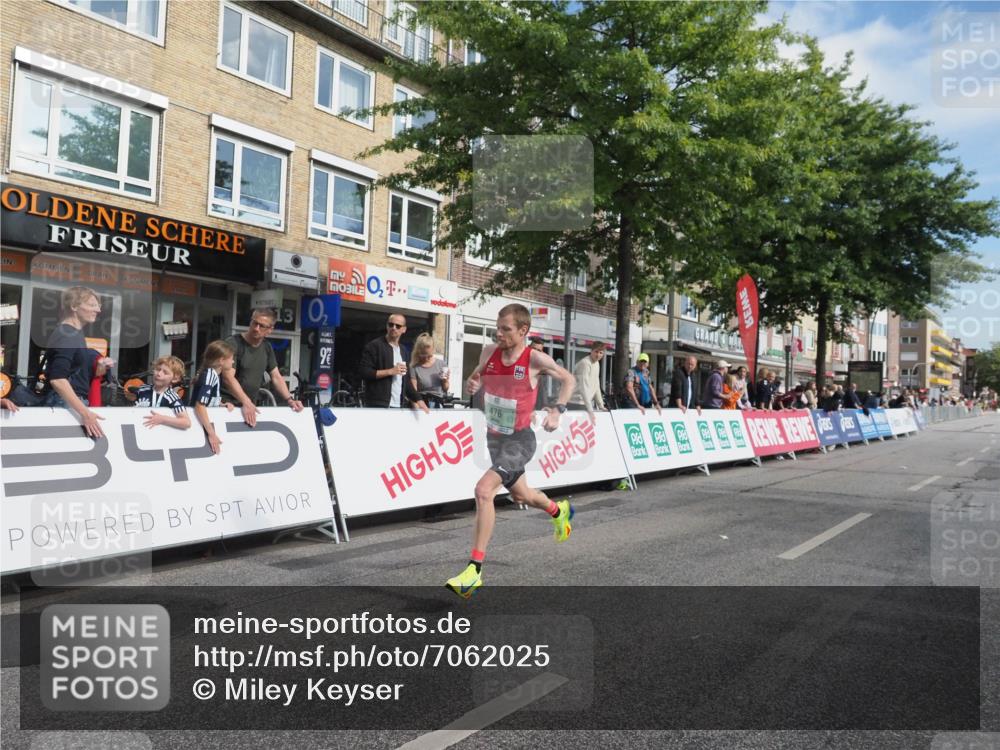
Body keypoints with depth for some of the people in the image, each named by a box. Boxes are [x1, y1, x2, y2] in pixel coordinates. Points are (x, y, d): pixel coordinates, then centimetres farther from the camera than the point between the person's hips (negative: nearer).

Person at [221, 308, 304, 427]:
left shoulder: (267, 347, 7)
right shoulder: (233, 343, -12)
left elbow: (276, 376, 9)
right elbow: (228, 378, -21)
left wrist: (289, 399, -6)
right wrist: (246, 402, -32)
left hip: (250, 405, 6)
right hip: (226, 403, -5)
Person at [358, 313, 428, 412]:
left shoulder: (402, 350, 19)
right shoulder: (374, 346, -2)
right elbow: (363, 372, -12)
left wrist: (418, 400, 13)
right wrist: (390, 371, -15)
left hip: (397, 406, 7)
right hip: (378, 405, -7)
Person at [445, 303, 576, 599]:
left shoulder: (536, 359, -16)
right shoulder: (489, 352, -4)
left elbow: (569, 379, -1)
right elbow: (476, 378, 14)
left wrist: (556, 411, -14)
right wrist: (472, 384, -11)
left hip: (520, 439, -6)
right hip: (494, 437, 6)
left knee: (483, 490, -25)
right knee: (520, 496, 24)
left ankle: (474, 570, -18)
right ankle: (559, 511, 58)